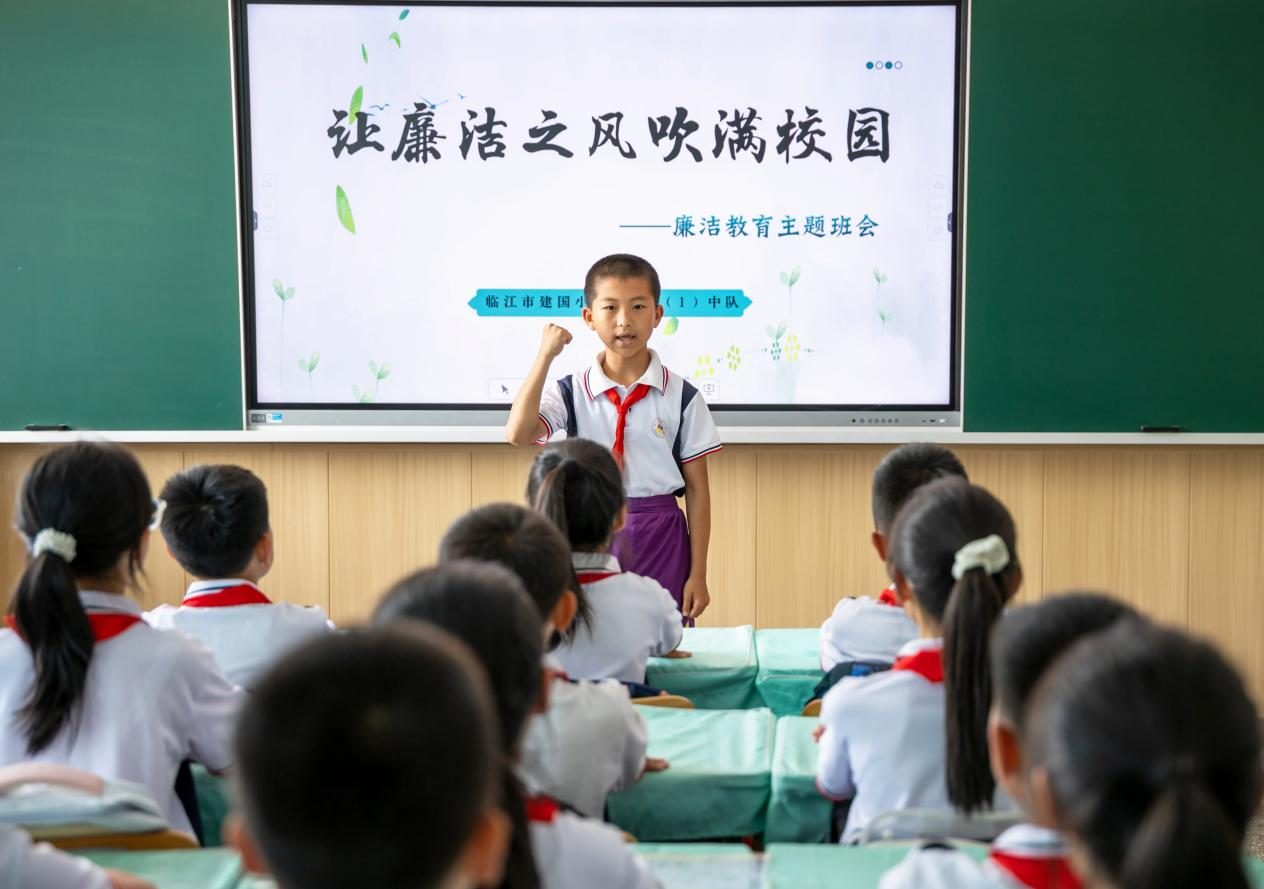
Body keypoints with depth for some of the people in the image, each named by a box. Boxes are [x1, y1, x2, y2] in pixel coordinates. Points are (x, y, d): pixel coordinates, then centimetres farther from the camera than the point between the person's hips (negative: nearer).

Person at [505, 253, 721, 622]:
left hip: (660, 543, 0)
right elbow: (518, 434, -17)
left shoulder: (681, 397, 0)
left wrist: (698, 574, 0)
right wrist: (545, 356, -16)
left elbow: (697, 487, 2)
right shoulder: (571, 393, 0)